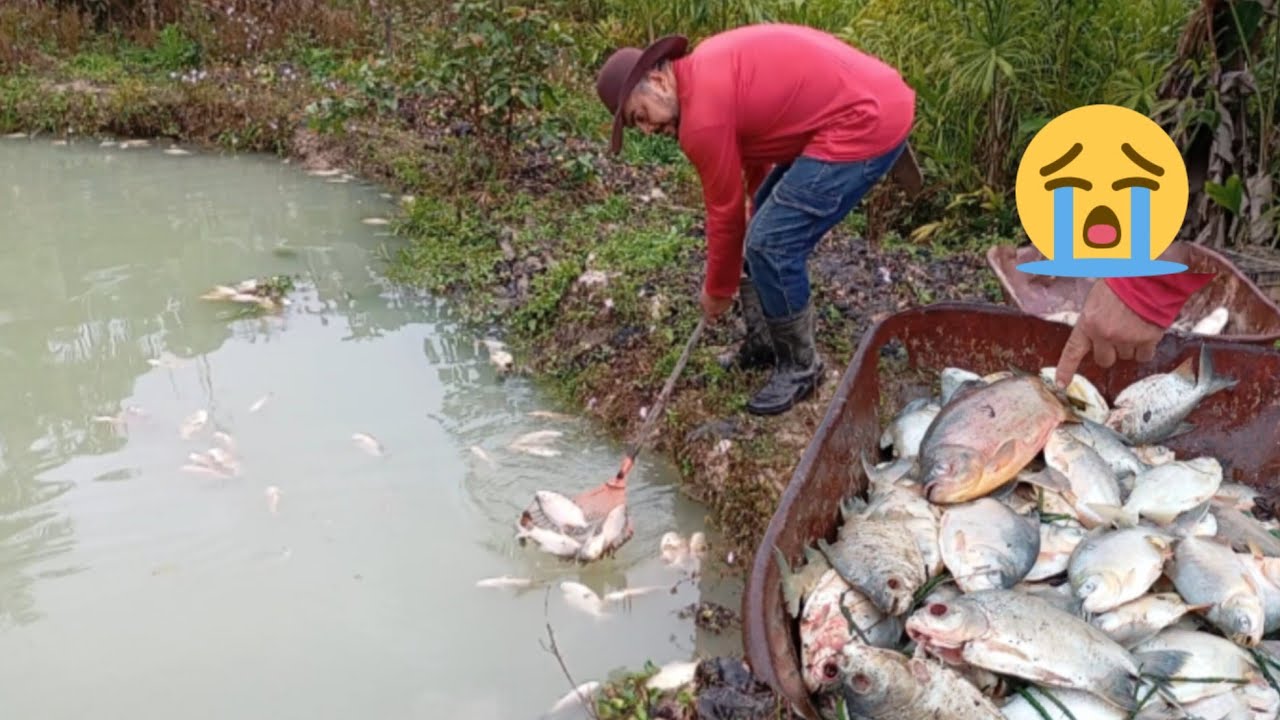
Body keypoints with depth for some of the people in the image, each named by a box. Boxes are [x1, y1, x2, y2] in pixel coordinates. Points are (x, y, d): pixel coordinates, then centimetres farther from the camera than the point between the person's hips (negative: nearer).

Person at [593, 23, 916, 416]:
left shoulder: (703, 115, -17)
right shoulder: (706, 68, 11)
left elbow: (725, 212, -6)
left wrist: (717, 291, 9)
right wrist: (760, 205, 38)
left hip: (867, 125, -11)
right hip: (868, 98, 11)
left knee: (773, 244, -7)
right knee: (765, 228, 16)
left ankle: (799, 366, 11)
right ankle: (764, 342, 29)